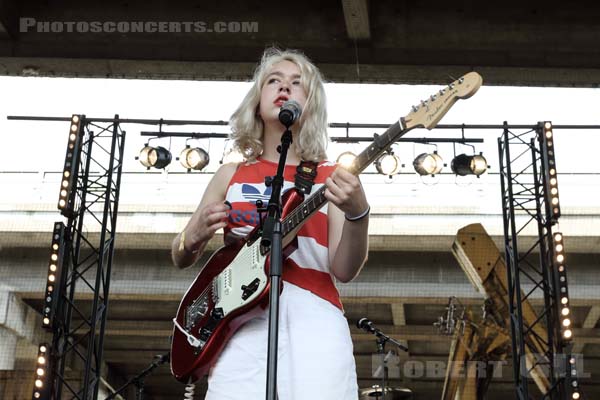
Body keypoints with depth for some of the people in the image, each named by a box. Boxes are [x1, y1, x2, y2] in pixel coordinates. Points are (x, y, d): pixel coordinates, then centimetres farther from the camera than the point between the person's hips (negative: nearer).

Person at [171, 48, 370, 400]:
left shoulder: (331, 178, 10)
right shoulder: (230, 176, 16)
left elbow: (344, 270, 1)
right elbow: (181, 259, 20)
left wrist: (357, 214, -18)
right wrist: (194, 237, -3)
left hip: (314, 317, -1)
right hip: (242, 318, 1)